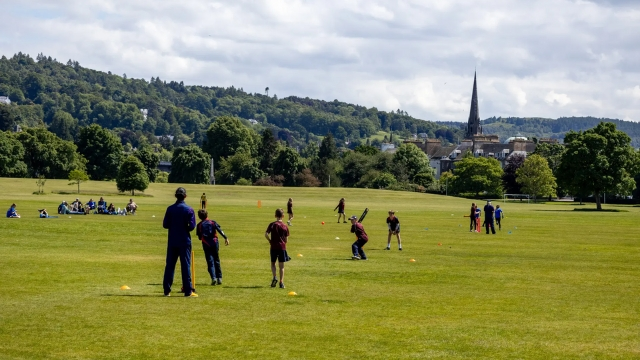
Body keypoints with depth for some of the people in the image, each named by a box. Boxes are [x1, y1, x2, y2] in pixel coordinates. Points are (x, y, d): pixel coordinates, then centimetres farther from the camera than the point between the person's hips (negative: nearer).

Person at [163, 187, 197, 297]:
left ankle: (167, 290, 7)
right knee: (186, 265, 1)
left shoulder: (170, 209, -2)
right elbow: (192, 226, -9)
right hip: (185, 241, -2)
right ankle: (188, 290, -1)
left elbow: (165, 225, -1)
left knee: (169, 265, 7)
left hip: (172, 242, 2)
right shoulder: (189, 210, -7)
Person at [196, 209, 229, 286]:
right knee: (217, 261, 13)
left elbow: (199, 237, 7)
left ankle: (213, 278, -20)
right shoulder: (213, 222, 5)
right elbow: (219, 230, -10)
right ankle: (219, 278, 12)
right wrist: (226, 238, -17)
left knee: (210, 262, -2)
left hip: (206, 245, -1)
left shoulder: (199, 225, 5)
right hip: (215, 243, 1)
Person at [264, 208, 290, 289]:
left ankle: (274, 277, -6)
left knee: (273, 263, 16)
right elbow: (286, 240, 2)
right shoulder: (285, 227, 0)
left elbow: (266, 234, -11)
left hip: (274, 247, 0)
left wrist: (270, 241, 3)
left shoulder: (272, 225, -3)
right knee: (281, 266, 5)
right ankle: (281, 282, 1)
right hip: (282, 247, 0)